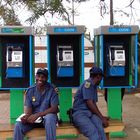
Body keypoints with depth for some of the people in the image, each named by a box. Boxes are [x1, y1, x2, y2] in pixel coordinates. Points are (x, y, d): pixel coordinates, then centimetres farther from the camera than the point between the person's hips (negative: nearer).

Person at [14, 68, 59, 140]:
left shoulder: (52, 89, -8)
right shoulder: (30, 90, 1)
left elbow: (54, 108, -15)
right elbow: (29, 108, -2)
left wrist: (38, 115, -26)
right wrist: (27, 116, -27)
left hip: (47, 115, -3)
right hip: (33, 117, 3)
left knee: (49, 118, -38)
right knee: (18, 125, -23)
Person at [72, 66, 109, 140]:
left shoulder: (94, 86, 20)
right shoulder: (88, 83, -8)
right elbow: (89, 104, -12)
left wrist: (102, 117, 16)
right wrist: (102, 118, -7)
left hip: (90, 112, 7)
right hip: (80, 113, -7)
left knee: (99, 126, -26)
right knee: (93, 131, -33)